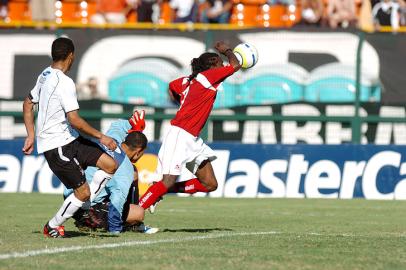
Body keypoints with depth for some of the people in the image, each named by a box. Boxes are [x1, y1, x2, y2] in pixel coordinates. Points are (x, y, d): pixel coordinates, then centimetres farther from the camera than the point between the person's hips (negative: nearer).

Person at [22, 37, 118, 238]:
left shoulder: (45, 76, 11)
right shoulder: (64, 82, -19)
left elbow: (28, 104, 21)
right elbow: (74, 120, -24)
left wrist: (31, 136, 21)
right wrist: (101, 137, -15)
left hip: (70, 140, 10)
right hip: (57, 146, -10)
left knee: (110, 165, 1)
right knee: (83, 191, -6)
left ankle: (84, 207, 11)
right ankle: (52, 227, 11)